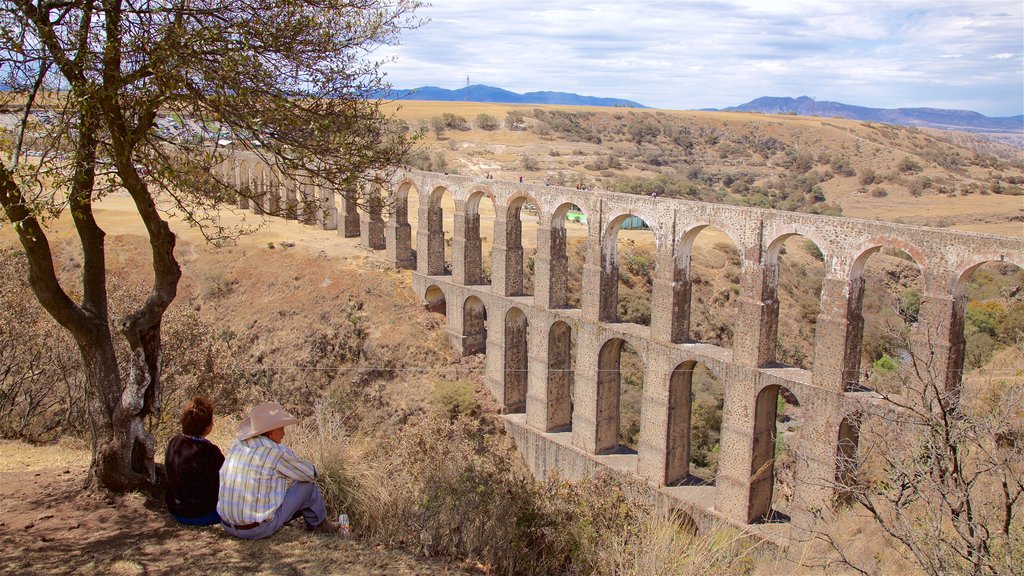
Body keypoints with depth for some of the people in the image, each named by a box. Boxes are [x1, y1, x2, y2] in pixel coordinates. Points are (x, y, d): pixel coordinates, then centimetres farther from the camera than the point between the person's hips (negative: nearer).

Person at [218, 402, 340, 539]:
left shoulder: (236, 445, 4)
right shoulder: (278, 452, -15)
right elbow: (310, 473, 0)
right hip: (260, 529, -7)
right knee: (306, 484, 5)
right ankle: (318, 522, 26)